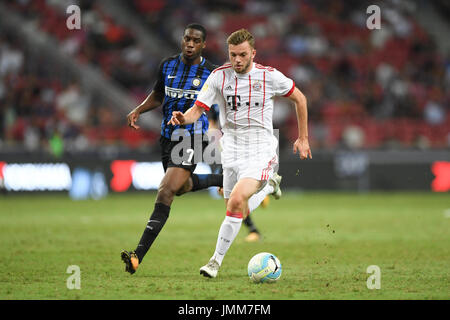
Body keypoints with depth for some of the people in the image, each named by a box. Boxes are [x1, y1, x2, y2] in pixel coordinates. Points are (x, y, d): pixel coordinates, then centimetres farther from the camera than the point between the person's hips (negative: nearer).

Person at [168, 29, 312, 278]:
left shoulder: (269, 76, -4)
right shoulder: (220, 76, 0)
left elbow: (299, 99, 11)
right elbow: (198, 109, -3)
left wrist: (303, 139, 12)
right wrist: (183, 118, -27)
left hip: (260, 151, -4)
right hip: (231, 150, 4)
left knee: (237, 200, -22)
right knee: (234, 206, 2)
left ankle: (217, 260, -20)